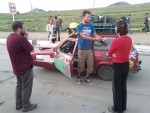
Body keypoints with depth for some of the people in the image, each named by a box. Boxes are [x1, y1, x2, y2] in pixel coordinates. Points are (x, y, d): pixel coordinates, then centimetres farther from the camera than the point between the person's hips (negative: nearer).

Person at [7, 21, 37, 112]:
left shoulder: (10, 37, 2)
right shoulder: (21, 38, -26)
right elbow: (31, 50, -15)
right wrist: (25, 39, -4)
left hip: (17, 67, 9)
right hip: (26, 67, -9)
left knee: (19, 86, 22)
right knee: (26, 87, 8)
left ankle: (18, 104, 35)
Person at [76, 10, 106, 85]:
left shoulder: (91, 26, 7)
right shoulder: (79, 26, -7)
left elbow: (95, 35, 9)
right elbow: (83, 37, -18)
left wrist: (102, 39, -11)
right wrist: (95, 39, -24)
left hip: (89, 49, 4)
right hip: (82, 49, -4)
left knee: (90, 65, 8)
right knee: (81, 65, 5)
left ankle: (87, 78, 26)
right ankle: (79, 77, 27)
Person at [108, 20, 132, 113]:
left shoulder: (116, 41, -22)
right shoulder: (129, 39, 1)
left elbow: (110, 54, -8)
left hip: (118, 66, -7)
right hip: (126, 65, 7)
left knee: (116, 88, 9)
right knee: (123, 87, 20)